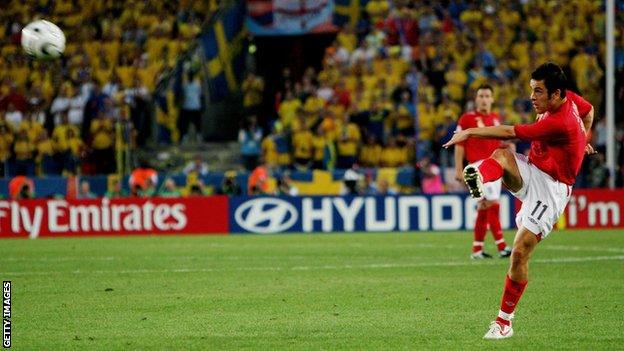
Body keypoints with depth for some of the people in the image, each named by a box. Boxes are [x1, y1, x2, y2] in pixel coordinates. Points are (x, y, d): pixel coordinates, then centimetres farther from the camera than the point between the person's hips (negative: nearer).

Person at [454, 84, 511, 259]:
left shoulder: (496, 119, 16)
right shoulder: (467, 118, -2)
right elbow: (459, 145, -3)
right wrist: (458, 169, -8)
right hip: (479, 164, -6)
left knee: (484, 208, 9)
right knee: (493, 203, -16)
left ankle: (477, 249, 14)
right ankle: (501, 246, -17)